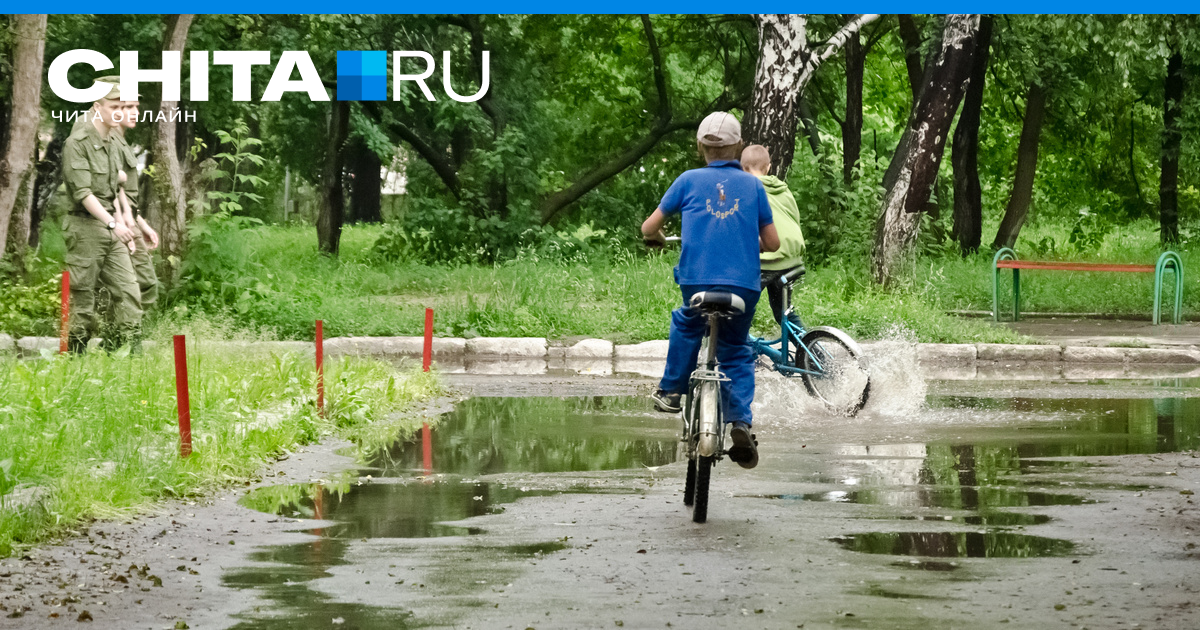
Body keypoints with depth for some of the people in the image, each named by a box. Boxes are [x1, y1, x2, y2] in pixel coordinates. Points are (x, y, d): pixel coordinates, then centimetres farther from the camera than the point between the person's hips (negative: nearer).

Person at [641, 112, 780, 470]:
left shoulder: (689, 181, 7)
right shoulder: (753, 185, 9)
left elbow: (649, 228, 11)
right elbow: (772, 243, 10)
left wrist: (657, 237, 34)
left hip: (696, 280, -1)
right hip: (744, 285, 1)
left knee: (686, 325, 32)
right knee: (736, 353, 17)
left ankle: (671, 390, 27)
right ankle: (740, 421, -1)